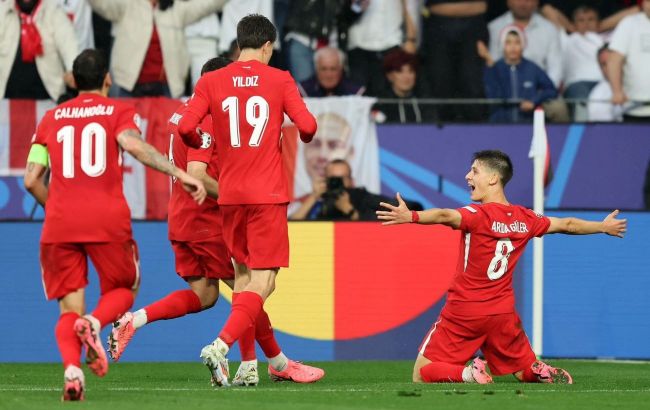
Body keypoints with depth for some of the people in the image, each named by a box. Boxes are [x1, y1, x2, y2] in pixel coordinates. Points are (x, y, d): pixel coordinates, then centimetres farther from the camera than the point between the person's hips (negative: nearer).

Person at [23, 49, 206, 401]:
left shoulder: (52, 118, 15)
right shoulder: (118, 111, 7)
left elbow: (31, 180, 11)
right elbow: (134, 145, -15)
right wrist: (180, 174, -18)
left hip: (59, 225, 2)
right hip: (108, 220, -2)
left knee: (69, 308, 8)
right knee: (122, 290, 19)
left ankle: (71, 367, -21)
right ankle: (94, 323, -16)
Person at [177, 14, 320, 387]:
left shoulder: (211, 82, 3)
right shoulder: (279, 80, -2)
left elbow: (186, 127, -7)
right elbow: (307, 125, -8)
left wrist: (200, 144, 15)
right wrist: (305, 136, 15)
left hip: (230, 194, 4)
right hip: (268, 194, -4)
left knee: (243, 277, 16)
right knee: (262, 281, -5)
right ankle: (221, 346, -25)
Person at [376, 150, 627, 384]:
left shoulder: (478, 215, -14)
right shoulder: (524, 219, 5)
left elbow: (446, 216, -36)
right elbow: (567, 225, 21)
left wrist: (411, 217, -52)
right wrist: (603, 227, 38)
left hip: (464, 311, -5)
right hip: (503, 313, 5)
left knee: (421, 375, 0)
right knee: (526, 371, 23)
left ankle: (468, 374, -24)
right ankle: (543, 374, -10)